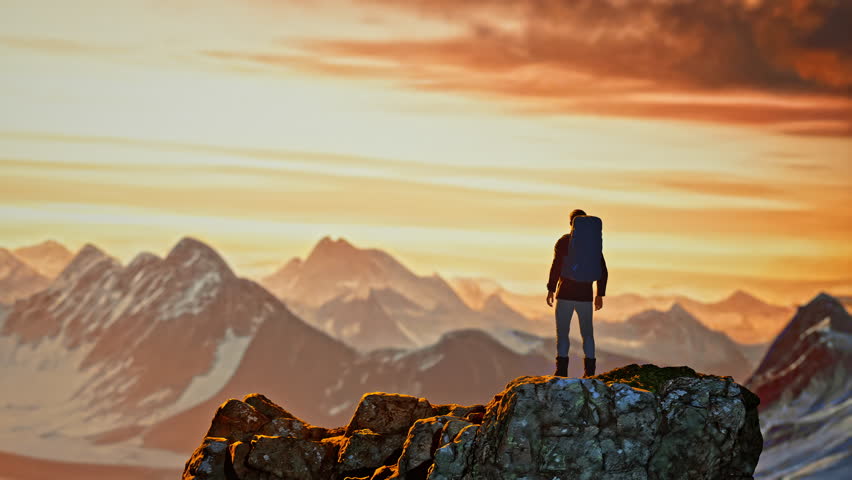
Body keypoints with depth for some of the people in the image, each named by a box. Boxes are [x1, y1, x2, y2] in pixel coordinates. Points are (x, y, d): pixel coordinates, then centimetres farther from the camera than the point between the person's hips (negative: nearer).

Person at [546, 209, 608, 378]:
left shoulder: (563, 241, -5)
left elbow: (556, 266, -14)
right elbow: (602, 271, 5)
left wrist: (551, 289, -8)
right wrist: (600, 294, 12)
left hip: (565, 294, -3)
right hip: (585, 295, 3)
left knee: (562, 333, 2)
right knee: (587, 334, 11)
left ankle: (562, 371, -5)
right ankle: (589, 372, 6)